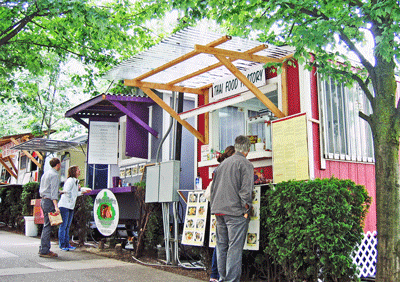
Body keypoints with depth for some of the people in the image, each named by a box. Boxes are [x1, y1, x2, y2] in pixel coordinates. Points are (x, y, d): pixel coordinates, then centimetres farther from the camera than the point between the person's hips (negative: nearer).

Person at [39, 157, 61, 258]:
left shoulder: (45, 174, 17)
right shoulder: (55, 175, -11)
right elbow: (54, 192, -20)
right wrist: (56, 206, -25)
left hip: (43, 200, 10)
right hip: (49, 201, -10)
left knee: (46, 225, 14)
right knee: (48, 226, -7)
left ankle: (43, 249, 19)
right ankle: (44, 251, -6)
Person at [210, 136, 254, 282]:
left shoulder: (222, 164, 17)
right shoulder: (245, 164, -4)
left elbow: (213, 188, 19)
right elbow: (246, 189, -13)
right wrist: (246, 209, -8)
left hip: (219, 210, 7)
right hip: (235, 211, -6)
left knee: (221, 246, 12)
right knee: (234, 247, -4)